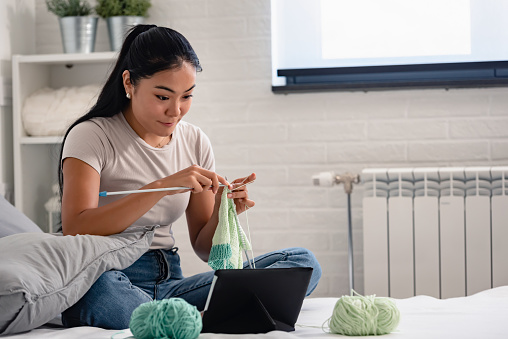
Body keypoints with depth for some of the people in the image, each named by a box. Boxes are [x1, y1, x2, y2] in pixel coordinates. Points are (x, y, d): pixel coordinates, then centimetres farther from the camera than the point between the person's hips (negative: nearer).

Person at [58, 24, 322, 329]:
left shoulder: (195, 143, 12)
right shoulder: (91, 136, -4)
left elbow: (205, 249, 13)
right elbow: (75, 231, -20)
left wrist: (222, 212, -10)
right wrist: (162, 186, -25)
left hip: (169, 284, 5)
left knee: (303, 261, -13)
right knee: (95, 286, -44)